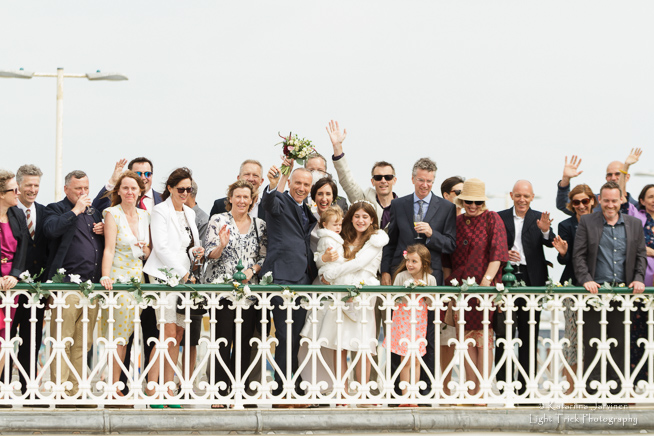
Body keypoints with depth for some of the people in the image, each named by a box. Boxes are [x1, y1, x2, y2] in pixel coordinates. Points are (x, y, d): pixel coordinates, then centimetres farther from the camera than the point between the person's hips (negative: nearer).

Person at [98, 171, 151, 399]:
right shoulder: (112, 214, -4)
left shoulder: (144, 216, 13)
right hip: (118, 277, -5)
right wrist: (105, 277, -23)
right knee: (117, 334, -7)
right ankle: (113, 387, -5)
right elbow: (109, 249, -11)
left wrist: (147, 250, -1)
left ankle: (116, 385, 7)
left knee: (125, 333, 4)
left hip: (137, 276, 5)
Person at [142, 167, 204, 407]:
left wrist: (196, 251, 3)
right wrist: (181, 272, -13)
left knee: (178, 334, 3)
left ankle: (168, 390, 5)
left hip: (184, 276, 7)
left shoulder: (190, 213, 20)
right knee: (169, 333, -14)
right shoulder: (160, 211, -2)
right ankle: (151, 390, -13)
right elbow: (161, 247, -9)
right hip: (165, 275, -7)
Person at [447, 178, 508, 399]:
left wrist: (487, 279, -18)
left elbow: (497, 253, -9)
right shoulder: (457, 222, 13)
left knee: (483, 338, -4)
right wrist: (451, 283, 9)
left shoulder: (492, 219, -1)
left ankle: (482, 392, -3)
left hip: (485, 287, -5)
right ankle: (470, 393, 5)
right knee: (467, 338, 3)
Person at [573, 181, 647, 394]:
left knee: (619, 344, 4)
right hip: (595, 290, -2)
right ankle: (592, 391, 2)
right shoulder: (587, 222, 4)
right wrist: (586, 279, -13)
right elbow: (578, 256, 0)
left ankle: (616, 390, 10)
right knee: (592, 344, -2)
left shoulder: (634, 224, 11)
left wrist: (638, 279, -4)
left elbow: (641, 255, 12)